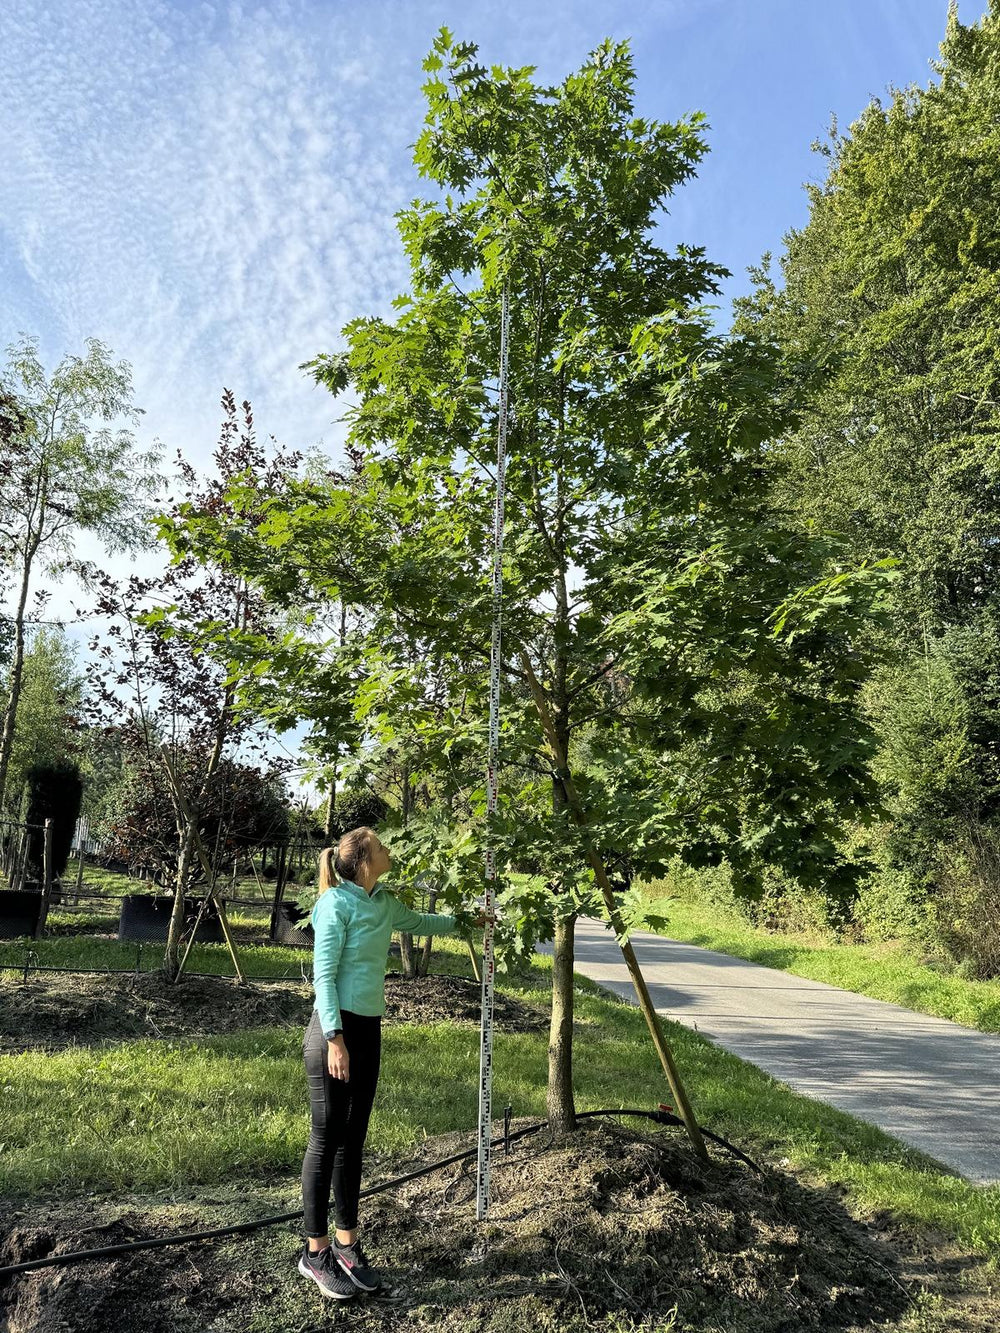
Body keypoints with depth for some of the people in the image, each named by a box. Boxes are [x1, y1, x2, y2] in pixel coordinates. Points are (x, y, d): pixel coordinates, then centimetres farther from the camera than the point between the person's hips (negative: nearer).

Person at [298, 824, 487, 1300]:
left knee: (354, 1139, 14)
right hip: (336, 1029, -7)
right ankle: (315, 1251, 16)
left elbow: (418, 922, 29)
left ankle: (346, 1243, 25)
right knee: (327, 1139, 2)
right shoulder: (336, 902, -14)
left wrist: (463, 921, 37)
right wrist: (335, 1038, -21)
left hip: (369, 1029, 8)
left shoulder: (383, 902, 8)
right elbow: (323, 974, -16)